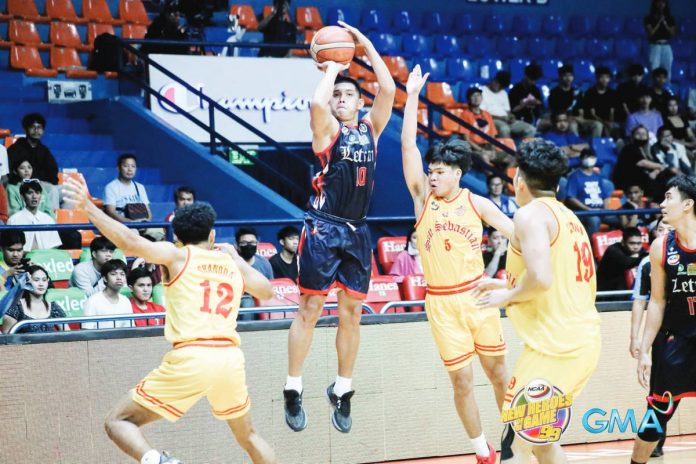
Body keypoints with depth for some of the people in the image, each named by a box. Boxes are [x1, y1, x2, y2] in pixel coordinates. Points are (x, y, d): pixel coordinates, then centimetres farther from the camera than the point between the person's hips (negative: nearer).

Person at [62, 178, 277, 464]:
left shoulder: (176, 256, 6)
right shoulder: (233, 264, 18)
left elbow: (131, 243, -11)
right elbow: (267, 291, 36)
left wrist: (88, 208, -9)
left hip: (191, 357, -5)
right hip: (230, 357, 5)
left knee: (118, 422, 4)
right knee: (247, 436, 29)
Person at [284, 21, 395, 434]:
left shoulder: (370, 129, 12)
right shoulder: (327, 130, -1)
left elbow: (388, 90, 1)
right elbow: (317, 102, -22)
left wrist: (367, 46, 3)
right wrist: (332, 68, -6)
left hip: (357, 232, 5)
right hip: (324, 228, -5)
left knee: (352, 313, 9)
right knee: (310, 309, -2)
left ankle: (343, 391, 19)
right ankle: (293, 391, 4)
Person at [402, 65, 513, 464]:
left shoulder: (476, 203, -2)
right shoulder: (423, 198, -2)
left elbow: (515, 232, -2)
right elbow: (408, 146, -10)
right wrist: (412, 97, -15)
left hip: (477, 294, 0)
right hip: (441, 301, 0)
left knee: (498, 371, 9)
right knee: (462, 380, 2)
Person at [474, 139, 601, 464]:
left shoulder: (532, 214, -8)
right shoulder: (569, 217, 19)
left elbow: (541, 278, -22)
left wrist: (507, 296, -4)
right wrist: (507, 285, 26)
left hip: (554, 345, -9)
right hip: (585, 341, 9)